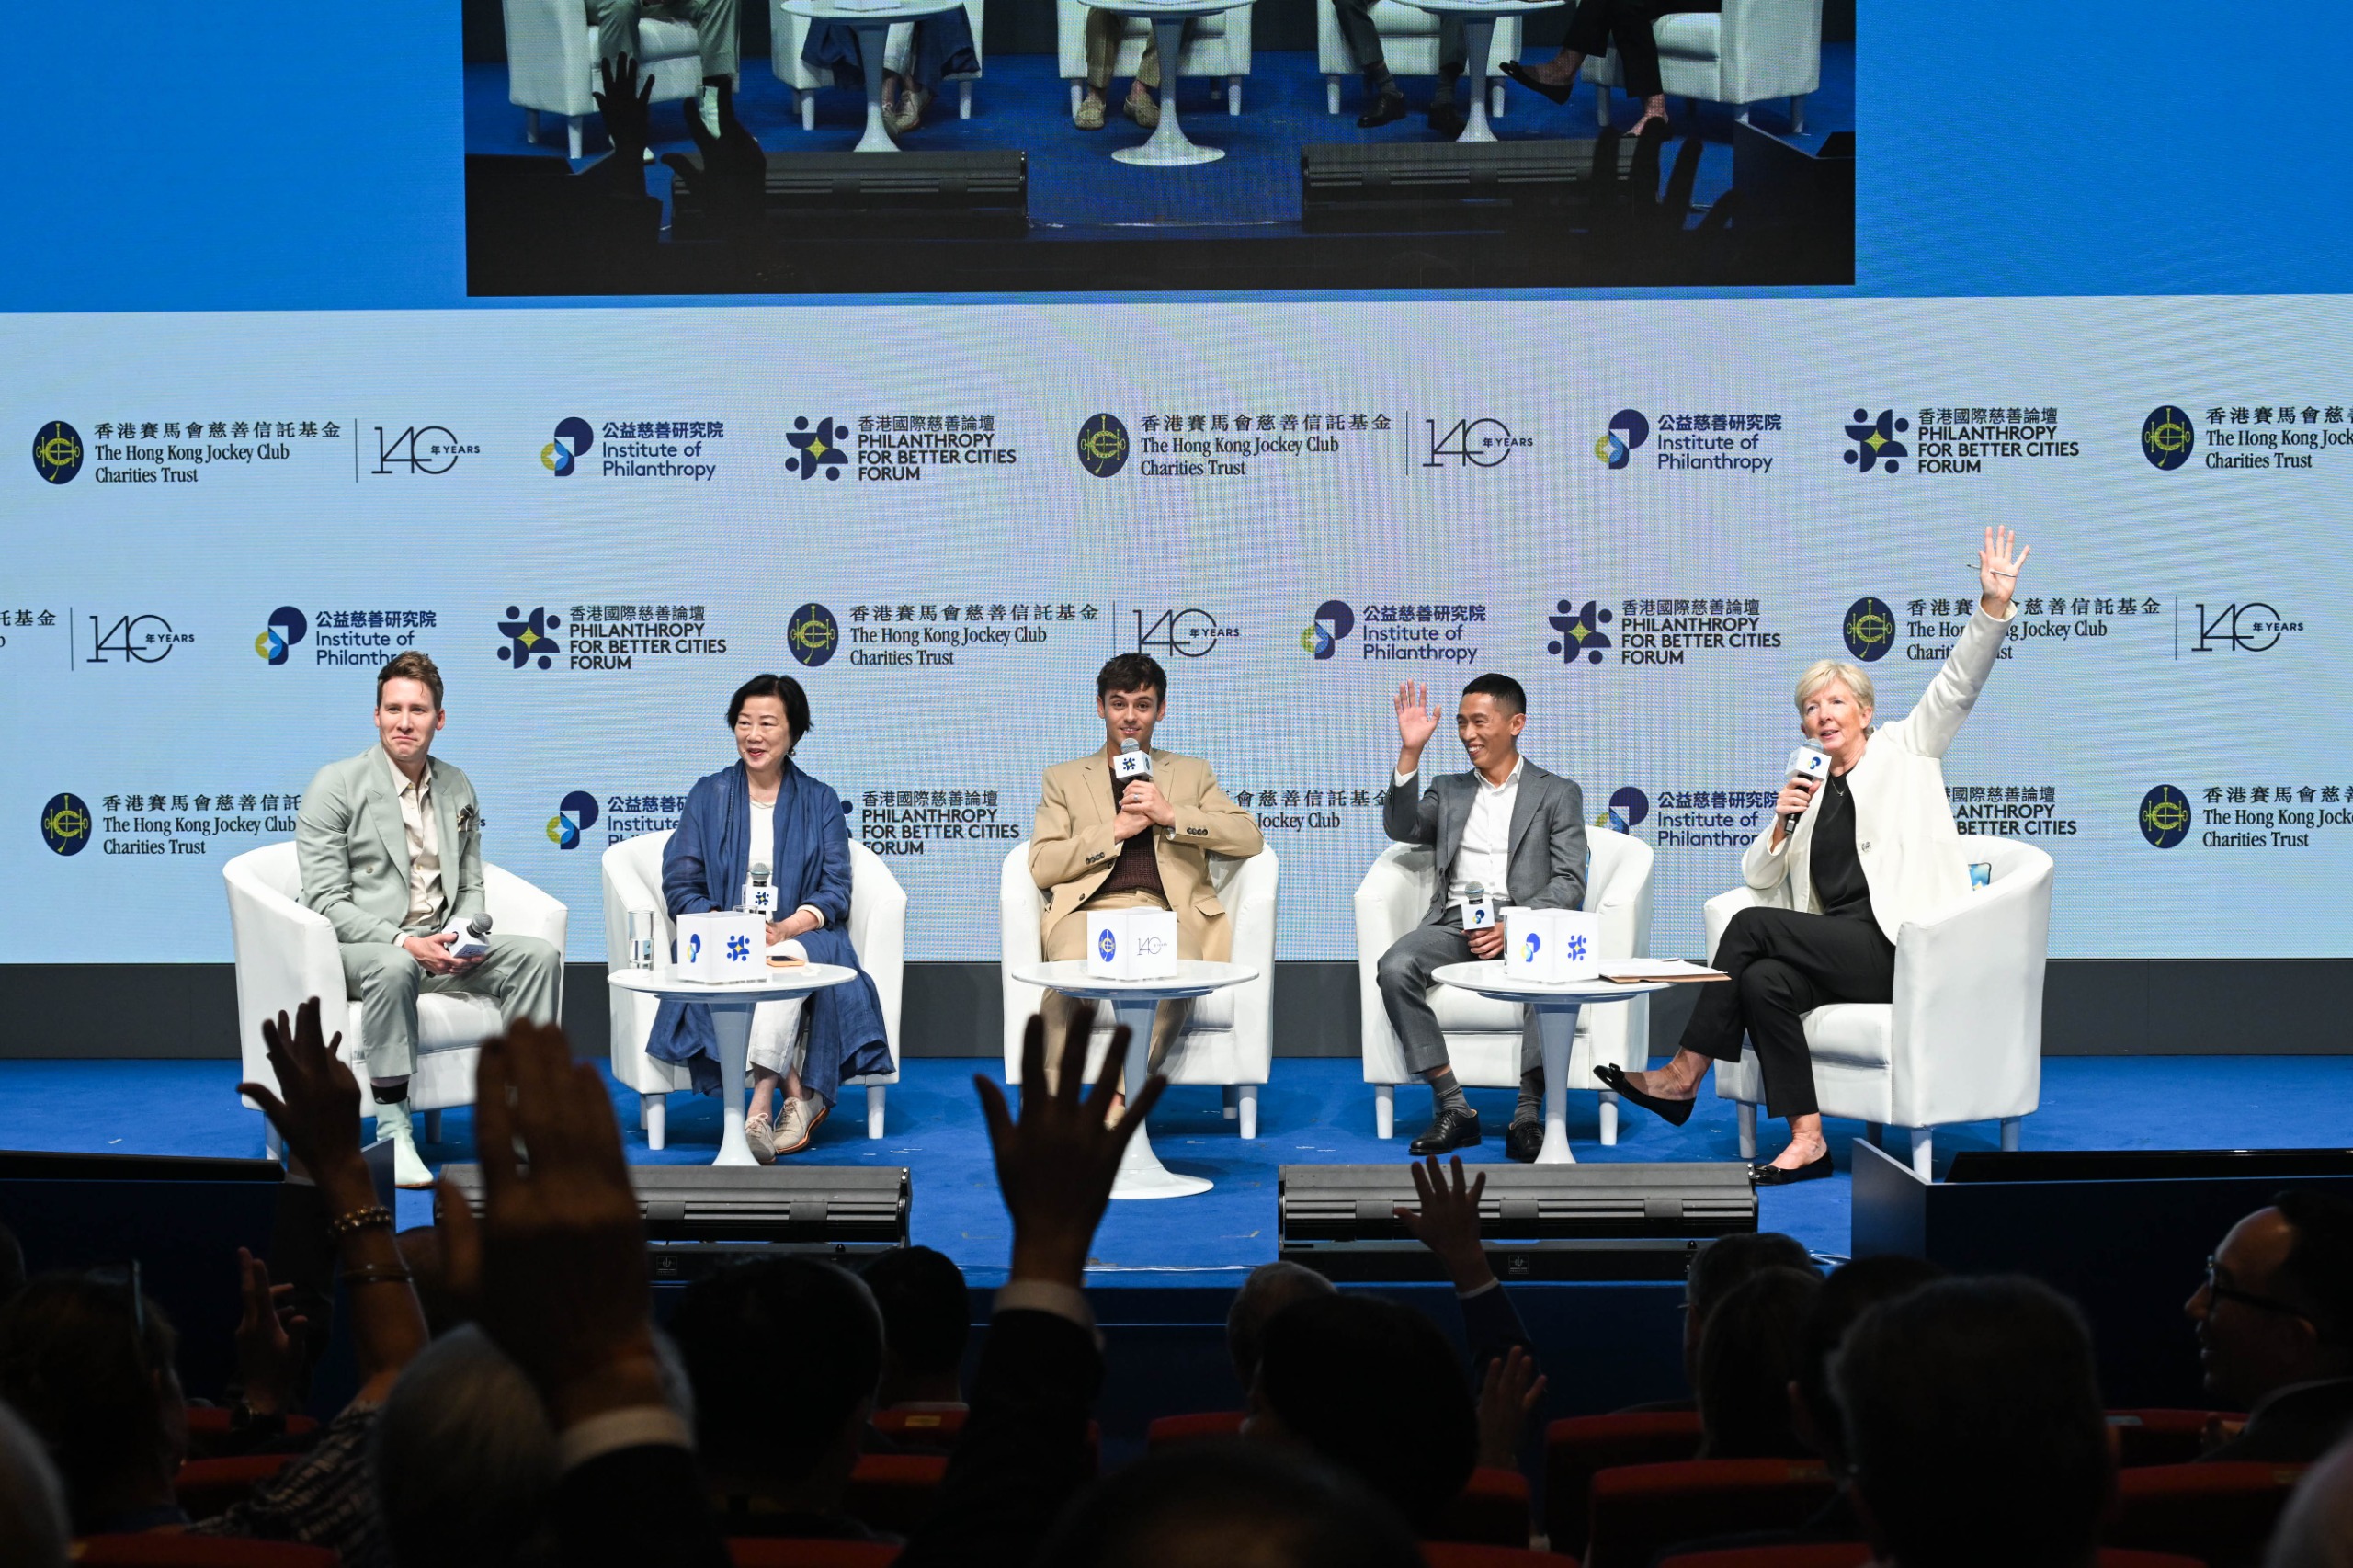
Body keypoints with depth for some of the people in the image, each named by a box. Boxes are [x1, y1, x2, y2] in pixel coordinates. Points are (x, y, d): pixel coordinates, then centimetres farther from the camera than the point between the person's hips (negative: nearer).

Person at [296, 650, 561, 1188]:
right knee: (394, 969, -40)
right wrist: (403, 943, -22)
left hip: (438, 945, 5)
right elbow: (327, 900, -11)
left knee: (539, 955, -17)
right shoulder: (335, 785, -5)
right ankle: (392, 1132, -33)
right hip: (360, 945, -5)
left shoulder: (457, 788, 13)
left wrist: (461, 934, -7)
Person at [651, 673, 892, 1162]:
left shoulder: (820, 801, 12)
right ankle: (800, 1094, -35)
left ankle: (758, 1108, -43)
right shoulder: (709, 795, 12)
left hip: (800, 936, -1)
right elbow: (680, 884, 4)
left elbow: (835, 890, 2)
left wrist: (787, 928, -19)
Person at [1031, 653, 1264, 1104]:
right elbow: (1042, 867, 10)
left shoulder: (1192, 773, 26)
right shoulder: (1064, 778, 24)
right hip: (1090, 908, 0)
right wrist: (1116, 829, 0)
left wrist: (1171, 815, -1)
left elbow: (1250, 838, 11)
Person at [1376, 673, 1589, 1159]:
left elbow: (1569, 883, 1)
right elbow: (1402, 828, 5)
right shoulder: (1448, 790, 24)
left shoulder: (1557, 793, 12)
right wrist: (1411, 751, -2)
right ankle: (1453, 1108, -25)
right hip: (1456, 920, 3)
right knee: (1395, 967, -29)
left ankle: (1527, 1114, -30)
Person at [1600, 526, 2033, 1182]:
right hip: (1840, 951, 5)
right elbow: (1758, 877, 18)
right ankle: (1807, 1140, -26)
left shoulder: (1904, 749, 10)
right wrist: (1782, 823, -1)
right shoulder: (1808, 788, 22)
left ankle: (1683, 1078, -16)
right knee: (1763, 981, -27)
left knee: (1753, 927, -22)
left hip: (1899, 946, -5)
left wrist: (1993, 604, -15)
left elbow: (1958, 684, -2)